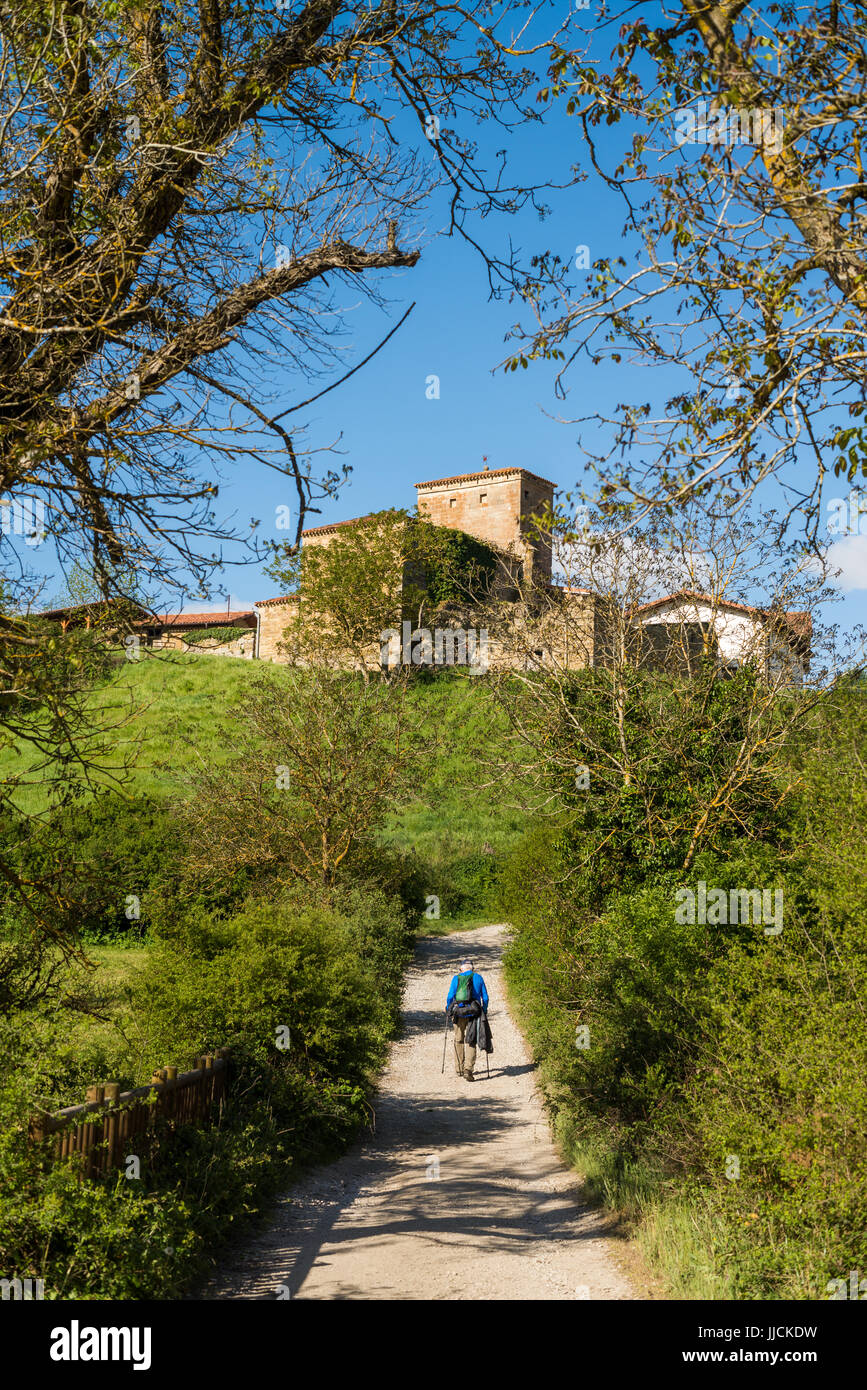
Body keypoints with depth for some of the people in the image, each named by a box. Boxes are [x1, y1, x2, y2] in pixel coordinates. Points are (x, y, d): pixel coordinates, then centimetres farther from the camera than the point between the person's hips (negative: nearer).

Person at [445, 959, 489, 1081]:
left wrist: (448, 1011, 14)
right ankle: (468, 1069, -17)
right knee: (471, 1041, 0)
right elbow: (485, 997, 7)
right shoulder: (478, 978, 8)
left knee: (458, 1040, 17)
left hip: (458, 1012, 1)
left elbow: (450, 996, 1)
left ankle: (459, 1069, 23)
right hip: (473, 1012, -1)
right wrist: (484, 1011, 19)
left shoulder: (456, 978, 6)